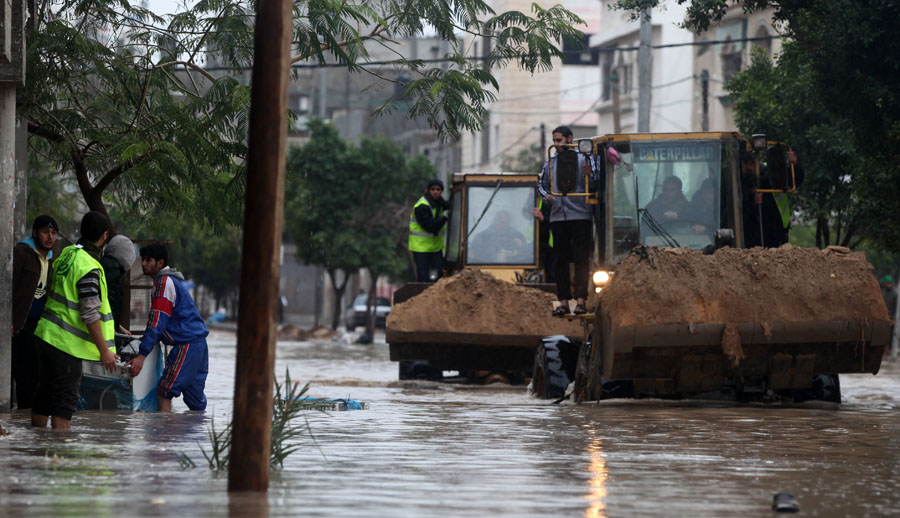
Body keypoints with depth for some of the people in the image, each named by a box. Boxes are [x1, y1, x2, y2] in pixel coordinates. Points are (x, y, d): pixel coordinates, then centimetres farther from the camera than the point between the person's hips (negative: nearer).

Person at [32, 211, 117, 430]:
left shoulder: (66, 254, 7)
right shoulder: (89, 268, -19)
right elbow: (90, 315, -21)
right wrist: (104, 350, -15)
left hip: (46, 334, 8)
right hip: (67, 342, -8)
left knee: (44, 395, 13)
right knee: (65, 398, -5)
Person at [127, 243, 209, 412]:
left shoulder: (164, 282, -11)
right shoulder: (172, 280, 20)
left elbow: (157, 322, -18)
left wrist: (142, 355, -22)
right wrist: (149, 337, 22)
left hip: (187, 344, -10)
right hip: (199, 342, 10)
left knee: (164, 393, -11)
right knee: (195, 400, 11)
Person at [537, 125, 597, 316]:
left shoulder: (582, 159, 2)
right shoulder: (550, 163, 15)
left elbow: (595, 184, -4)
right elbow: (541, 184, 23)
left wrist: (589, 175, -26)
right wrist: (546, 196, 2)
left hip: (580, 216, -4)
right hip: (558, 217, 4)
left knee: (581, 259, -5)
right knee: (561, 261, 4)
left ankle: (580, 300, -5)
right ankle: (563, 301, 6)